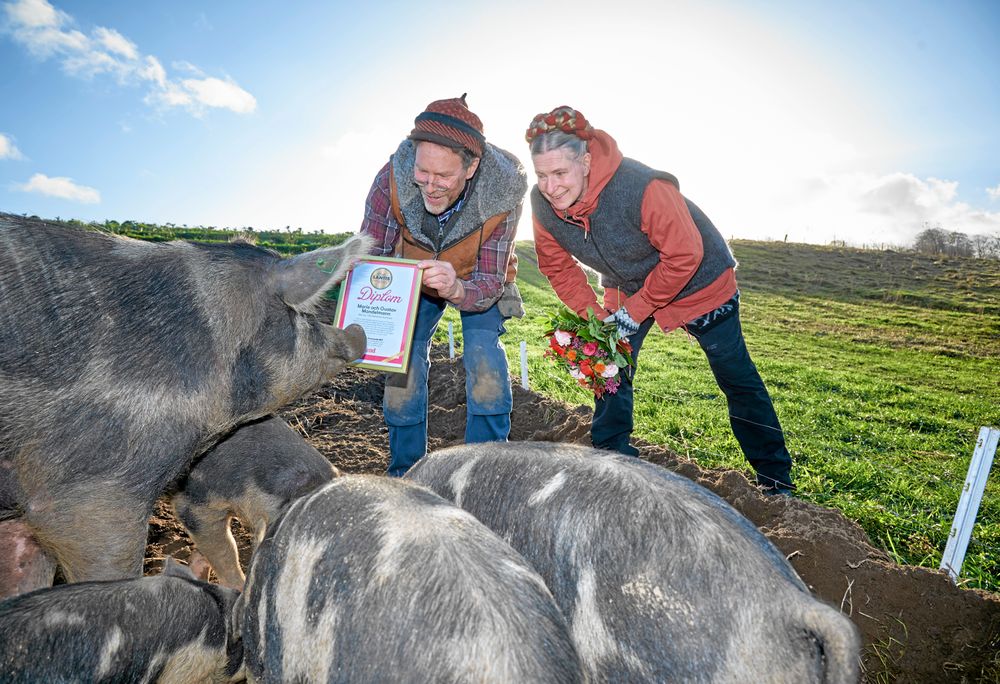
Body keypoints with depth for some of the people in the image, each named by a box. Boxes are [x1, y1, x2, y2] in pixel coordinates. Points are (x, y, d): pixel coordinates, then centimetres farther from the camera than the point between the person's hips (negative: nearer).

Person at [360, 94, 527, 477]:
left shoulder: (503, 194, -35)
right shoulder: (393, 178, -33)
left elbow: (490, 280, -28)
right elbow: (369, 254, -22)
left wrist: (456, 288, -52)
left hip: (479, 280, -1)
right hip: (415, 278, 2)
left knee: (485, 362, -18)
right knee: (403, 362, -7)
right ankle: (405, 472, 10)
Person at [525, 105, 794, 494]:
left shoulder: (642, 187, -37)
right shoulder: (542, 204, -18)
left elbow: (684, 256, -29)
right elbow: (557, 266, -5)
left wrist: (636, 311, -25)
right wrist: (592, 315, -15)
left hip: (698, 279, -5)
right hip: (626, 288, 5)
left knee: (737, 379, 3)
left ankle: (775, 479, 18)